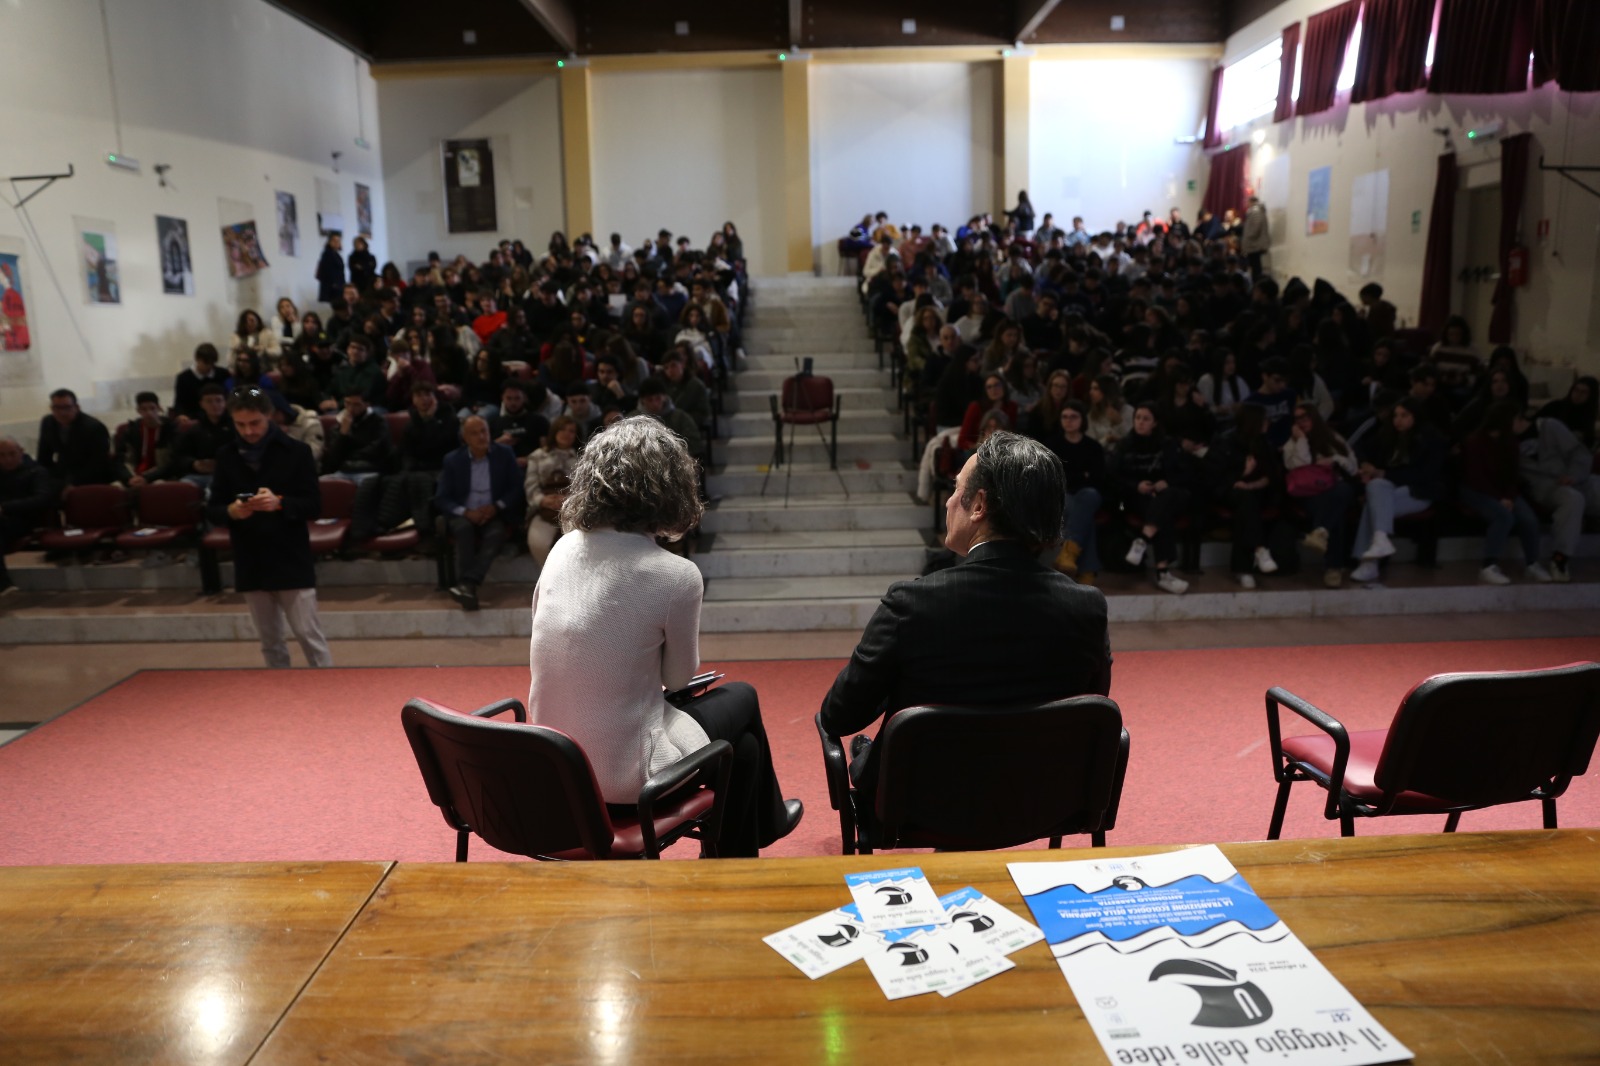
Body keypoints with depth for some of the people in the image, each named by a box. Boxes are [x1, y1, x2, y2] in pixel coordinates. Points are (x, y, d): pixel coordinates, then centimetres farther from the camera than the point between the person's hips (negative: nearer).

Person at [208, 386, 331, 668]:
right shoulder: (226, 456, 5)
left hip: (292, 560, -4)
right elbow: (213, 510, 6)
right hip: (250, 563, 4)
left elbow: (314, 506, -6)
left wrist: (280, 502, -25)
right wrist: (231, 512, -17)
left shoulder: (296, 451, -4)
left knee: (308, 633, -4)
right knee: (269, 641, 11)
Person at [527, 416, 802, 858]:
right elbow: (679, 677, -4)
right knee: (740, 701, 21)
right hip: (622, 774, -6)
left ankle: (764, 820, 45)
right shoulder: (676, 575, -19)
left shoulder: (564, 548, -3)